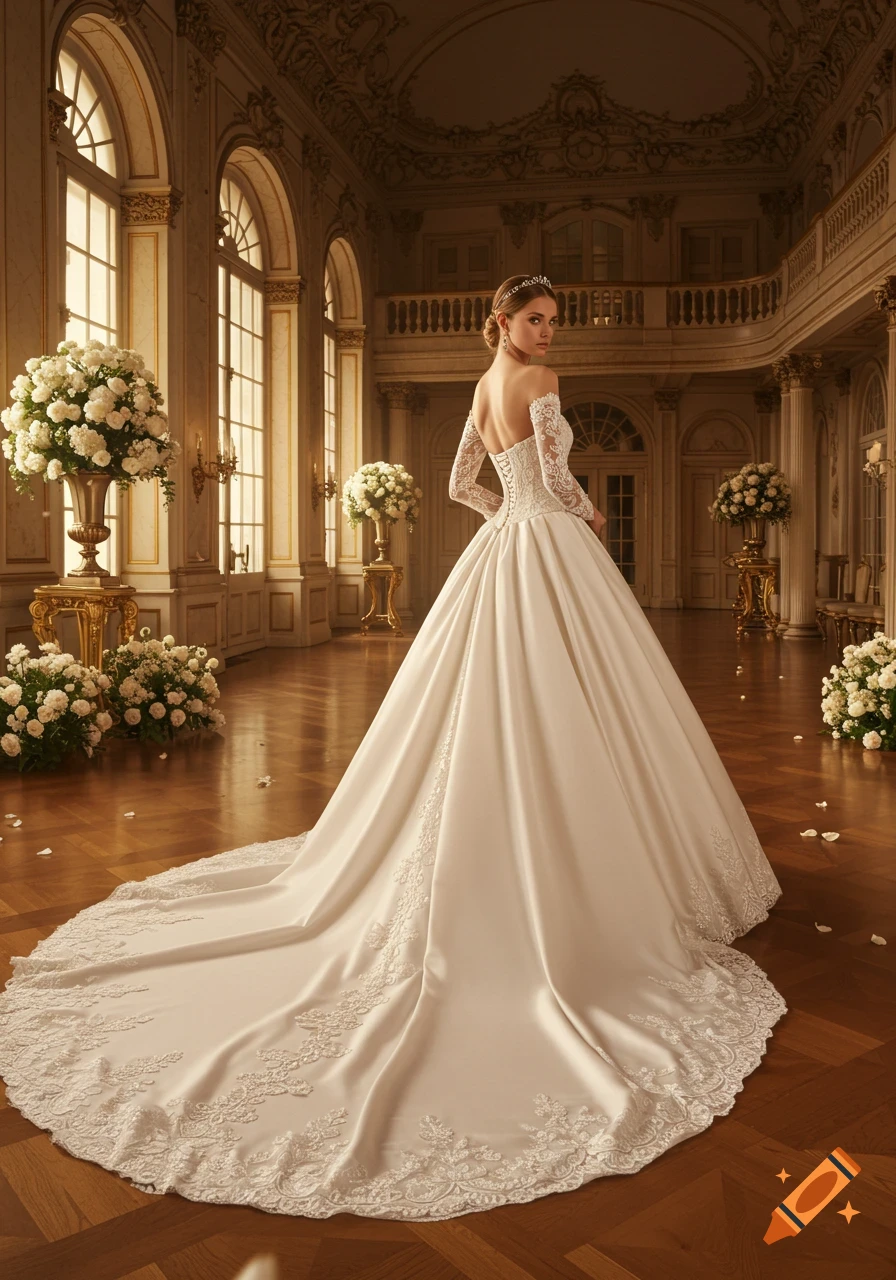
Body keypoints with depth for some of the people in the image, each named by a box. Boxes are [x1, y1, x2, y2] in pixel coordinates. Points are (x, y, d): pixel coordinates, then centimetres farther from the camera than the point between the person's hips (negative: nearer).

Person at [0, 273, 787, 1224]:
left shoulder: (483, 389, 17)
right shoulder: (538, 382, -8)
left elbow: (461, 483, 22)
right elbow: (559, 480, -14)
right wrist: (587, 517, 5)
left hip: (500, 555, 9)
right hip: (549, 552, -9)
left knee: (488, 715, 11)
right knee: (559, 716, -6)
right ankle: (567, 880, -3)